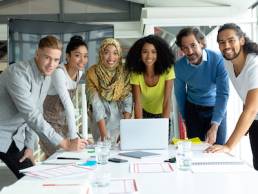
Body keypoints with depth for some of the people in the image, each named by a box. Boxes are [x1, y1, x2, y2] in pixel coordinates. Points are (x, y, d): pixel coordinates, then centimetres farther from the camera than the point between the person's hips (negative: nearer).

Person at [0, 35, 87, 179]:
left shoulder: (47, 78, 1)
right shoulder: (18, 74, -26)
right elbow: (31, 115, -31)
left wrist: (29, 145, 2)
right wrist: (64, 143, -33)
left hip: (15, 137, 8)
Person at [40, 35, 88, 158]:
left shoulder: (80, 72, -2)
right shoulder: (58, 72, -26)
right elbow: (68, 105, -33)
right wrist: (73, 136, -36)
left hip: (62, 121, 7)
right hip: (48, 121, -7)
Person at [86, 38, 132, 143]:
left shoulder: (124, 72, -7)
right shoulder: (93, 73, -15)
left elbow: (128, 101, -8)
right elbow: (96, 104, -21)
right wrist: (103, 133, -28)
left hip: (120, 116, 2)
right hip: (101, 119, -2)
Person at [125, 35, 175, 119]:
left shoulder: (167, 70, -23)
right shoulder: (135, 73, -19)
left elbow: (167, 101, -25)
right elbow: (137, 103, -21)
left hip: (162, 114, -1)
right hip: (144, 114, 1)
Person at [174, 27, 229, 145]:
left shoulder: (218, 60, -23)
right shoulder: (179, 66, -13)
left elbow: (223, 94, -25)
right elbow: (180, 93, 2)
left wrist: (214, 126, -31)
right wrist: (184, 118, 9)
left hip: (216, 108, -2)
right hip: (193, 109, 2)